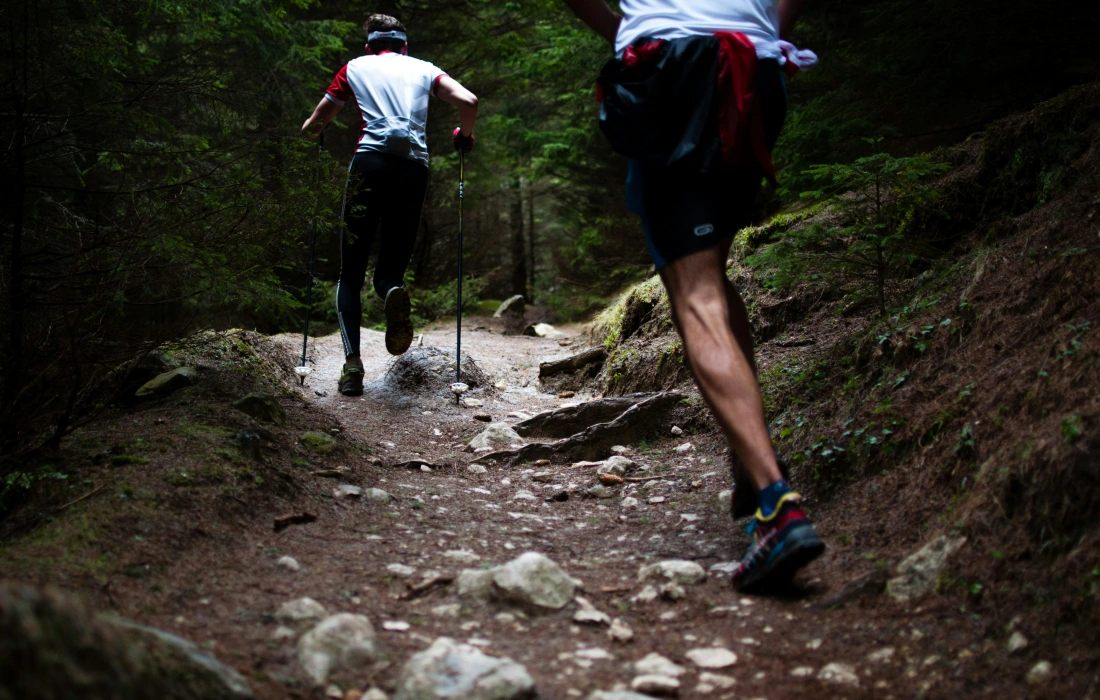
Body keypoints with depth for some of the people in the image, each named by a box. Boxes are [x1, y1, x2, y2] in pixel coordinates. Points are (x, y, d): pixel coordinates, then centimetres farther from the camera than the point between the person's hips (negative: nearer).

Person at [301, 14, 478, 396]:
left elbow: (313, 125, 22)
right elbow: (468, 101, 5)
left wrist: (310, 131, 45)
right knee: (390, 268, 11)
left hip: (370, 163, -1)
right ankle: (393, 291, -27)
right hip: (414, 168, 1)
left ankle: (352, 361, -12)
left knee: (350, 274, 7)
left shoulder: (355, 67, 20)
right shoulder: (424, 69, 21)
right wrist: (464, 137, 24)